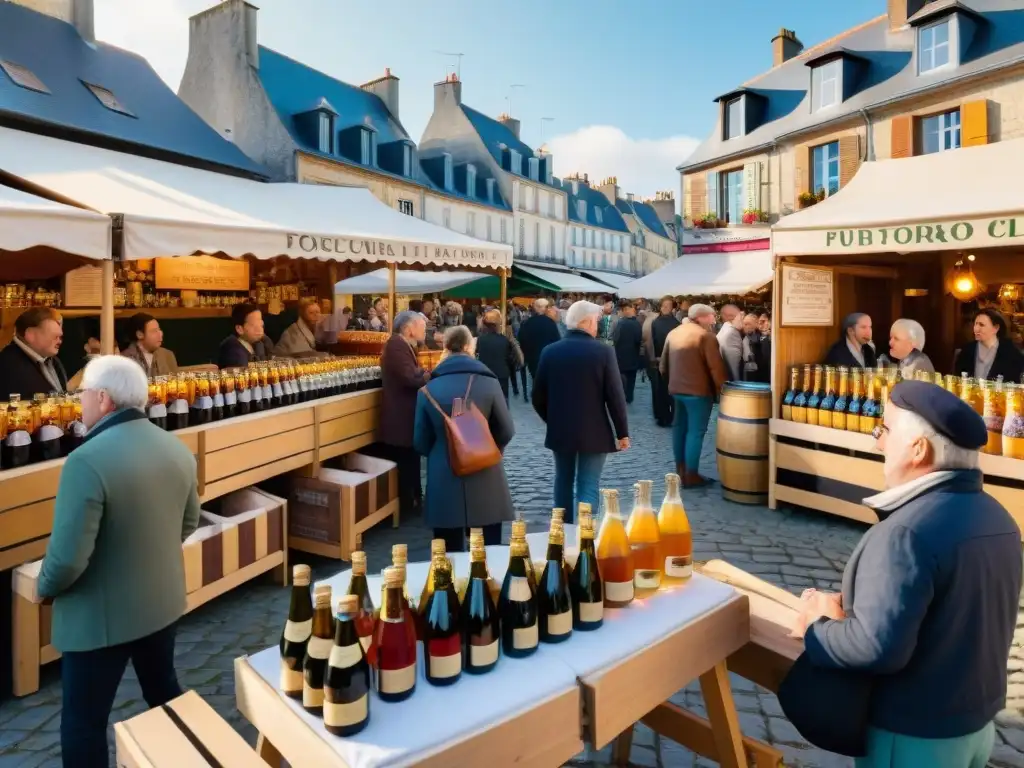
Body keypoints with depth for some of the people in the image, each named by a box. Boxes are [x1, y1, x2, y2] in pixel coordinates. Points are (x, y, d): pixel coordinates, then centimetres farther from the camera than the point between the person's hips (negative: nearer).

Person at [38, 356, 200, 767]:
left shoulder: (87, 460, -26)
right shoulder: (177, 449, -3)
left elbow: (68, 557, -25)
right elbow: (188, 523, 10)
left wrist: (46, 588, -5)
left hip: (102, 616, -7)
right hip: (163, 600, 7)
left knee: (83, 722, 12)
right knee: (164, 691, 25)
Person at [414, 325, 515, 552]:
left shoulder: (429, 389, -4)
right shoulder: (488, 383, -7)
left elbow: (421, 442, 2)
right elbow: (506, 432, -1)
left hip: (443, 485, 1)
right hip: (484, 482, -1)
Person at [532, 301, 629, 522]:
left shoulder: (550, 351, -2)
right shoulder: (603, 352, -11)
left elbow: (538, 396, 2)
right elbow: (615, 396, -11)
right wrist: (622, 432, -1)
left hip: (560, 430, 4)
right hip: (594, 432, -3)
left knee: (564, 482, 19)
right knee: (588, 487, 2)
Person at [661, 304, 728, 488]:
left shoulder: (673, 333, 10)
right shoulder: (706, 336, -13)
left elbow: (664, 364, 17)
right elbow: (715, 367, -17)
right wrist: (722, 388, -8)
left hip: (677, 388, 8)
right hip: (698, 390, -8)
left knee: (680, 428, 15)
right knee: (695, 432, -3)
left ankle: (680, 470, 24)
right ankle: (691, 476, 0)